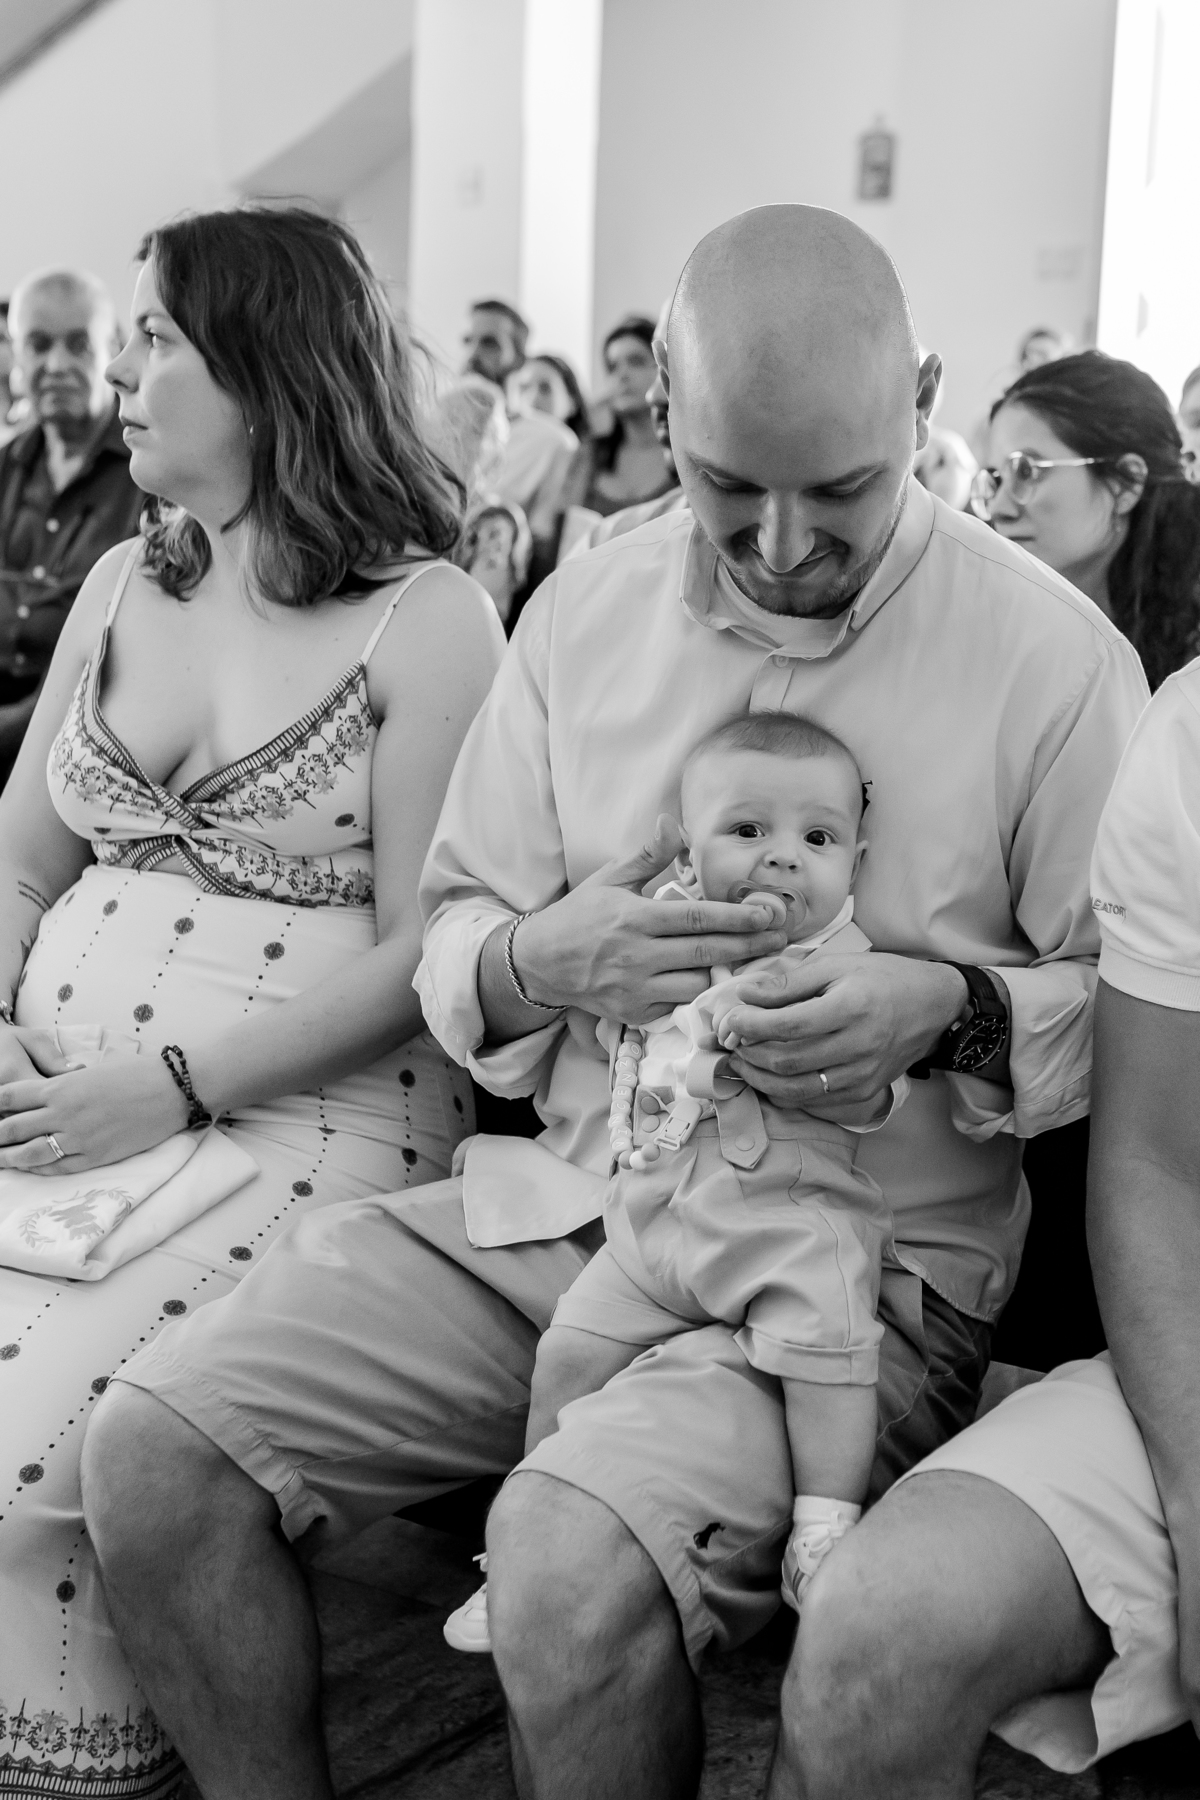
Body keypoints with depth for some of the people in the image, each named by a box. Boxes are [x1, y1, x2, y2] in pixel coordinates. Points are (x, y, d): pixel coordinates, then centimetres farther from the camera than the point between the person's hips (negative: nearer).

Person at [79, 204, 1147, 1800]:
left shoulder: (1052, 654, -6)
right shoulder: (582, 609, 7)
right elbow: (453, 938, 12)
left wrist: (947, 1010, -19)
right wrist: (543, 962, -12)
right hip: (551, 1194, 5)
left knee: (574, 1564, -31)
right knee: (154, 1449, -10)